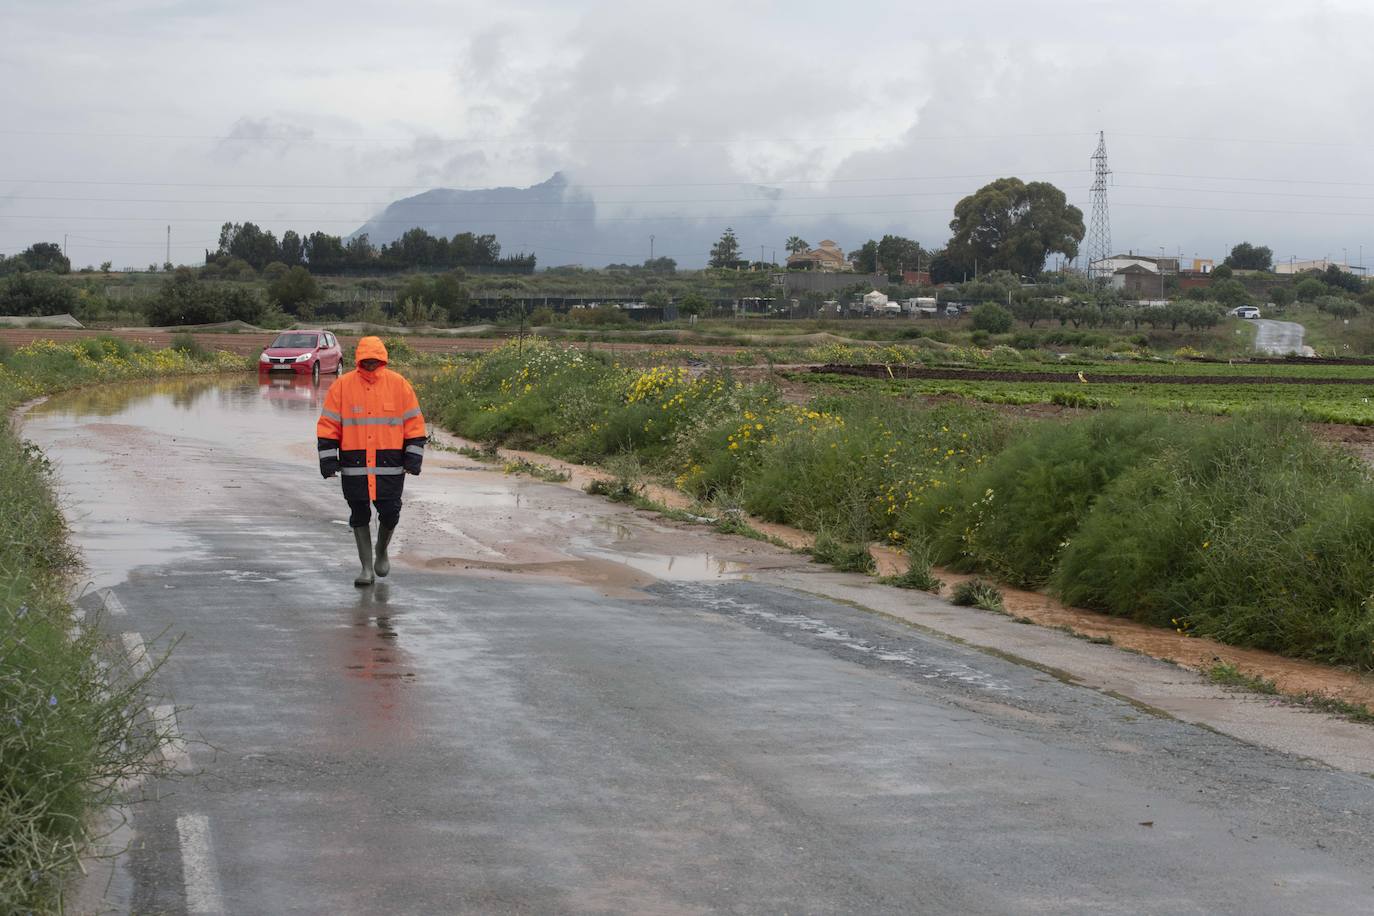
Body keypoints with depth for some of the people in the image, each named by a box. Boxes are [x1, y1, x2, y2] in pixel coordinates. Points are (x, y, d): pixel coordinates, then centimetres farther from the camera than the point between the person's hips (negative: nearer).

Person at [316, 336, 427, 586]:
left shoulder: (399, 385, 2)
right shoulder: (342, 386, 1)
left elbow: (414, 423, 6)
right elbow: (328, 425, 5)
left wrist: (413, 457, 1)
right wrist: (328, 458, -1)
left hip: (390, 465, 0)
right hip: (354, 465, 0)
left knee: (389, 513, 0)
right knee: (359, 516, 4)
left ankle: (382, 551, 30)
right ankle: (367, 567, 15)